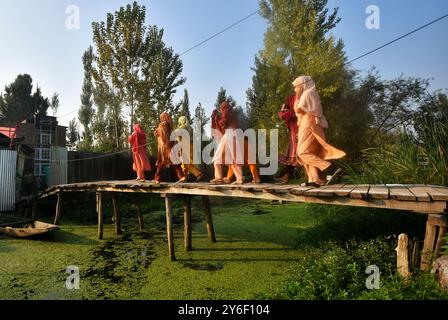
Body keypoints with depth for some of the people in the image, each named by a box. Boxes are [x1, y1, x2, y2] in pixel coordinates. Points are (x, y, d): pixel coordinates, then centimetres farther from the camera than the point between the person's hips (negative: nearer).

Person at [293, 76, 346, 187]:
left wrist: (298, 96, -7)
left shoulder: (307, 94, -8)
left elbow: (298, 109, -15)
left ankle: (329, 168, -20)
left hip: (309, 126, -10)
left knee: (303, 153, -13)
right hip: (310, 127, 10)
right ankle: (314, 179, 3)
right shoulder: (312, 94, 23)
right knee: (309, 153, 6)